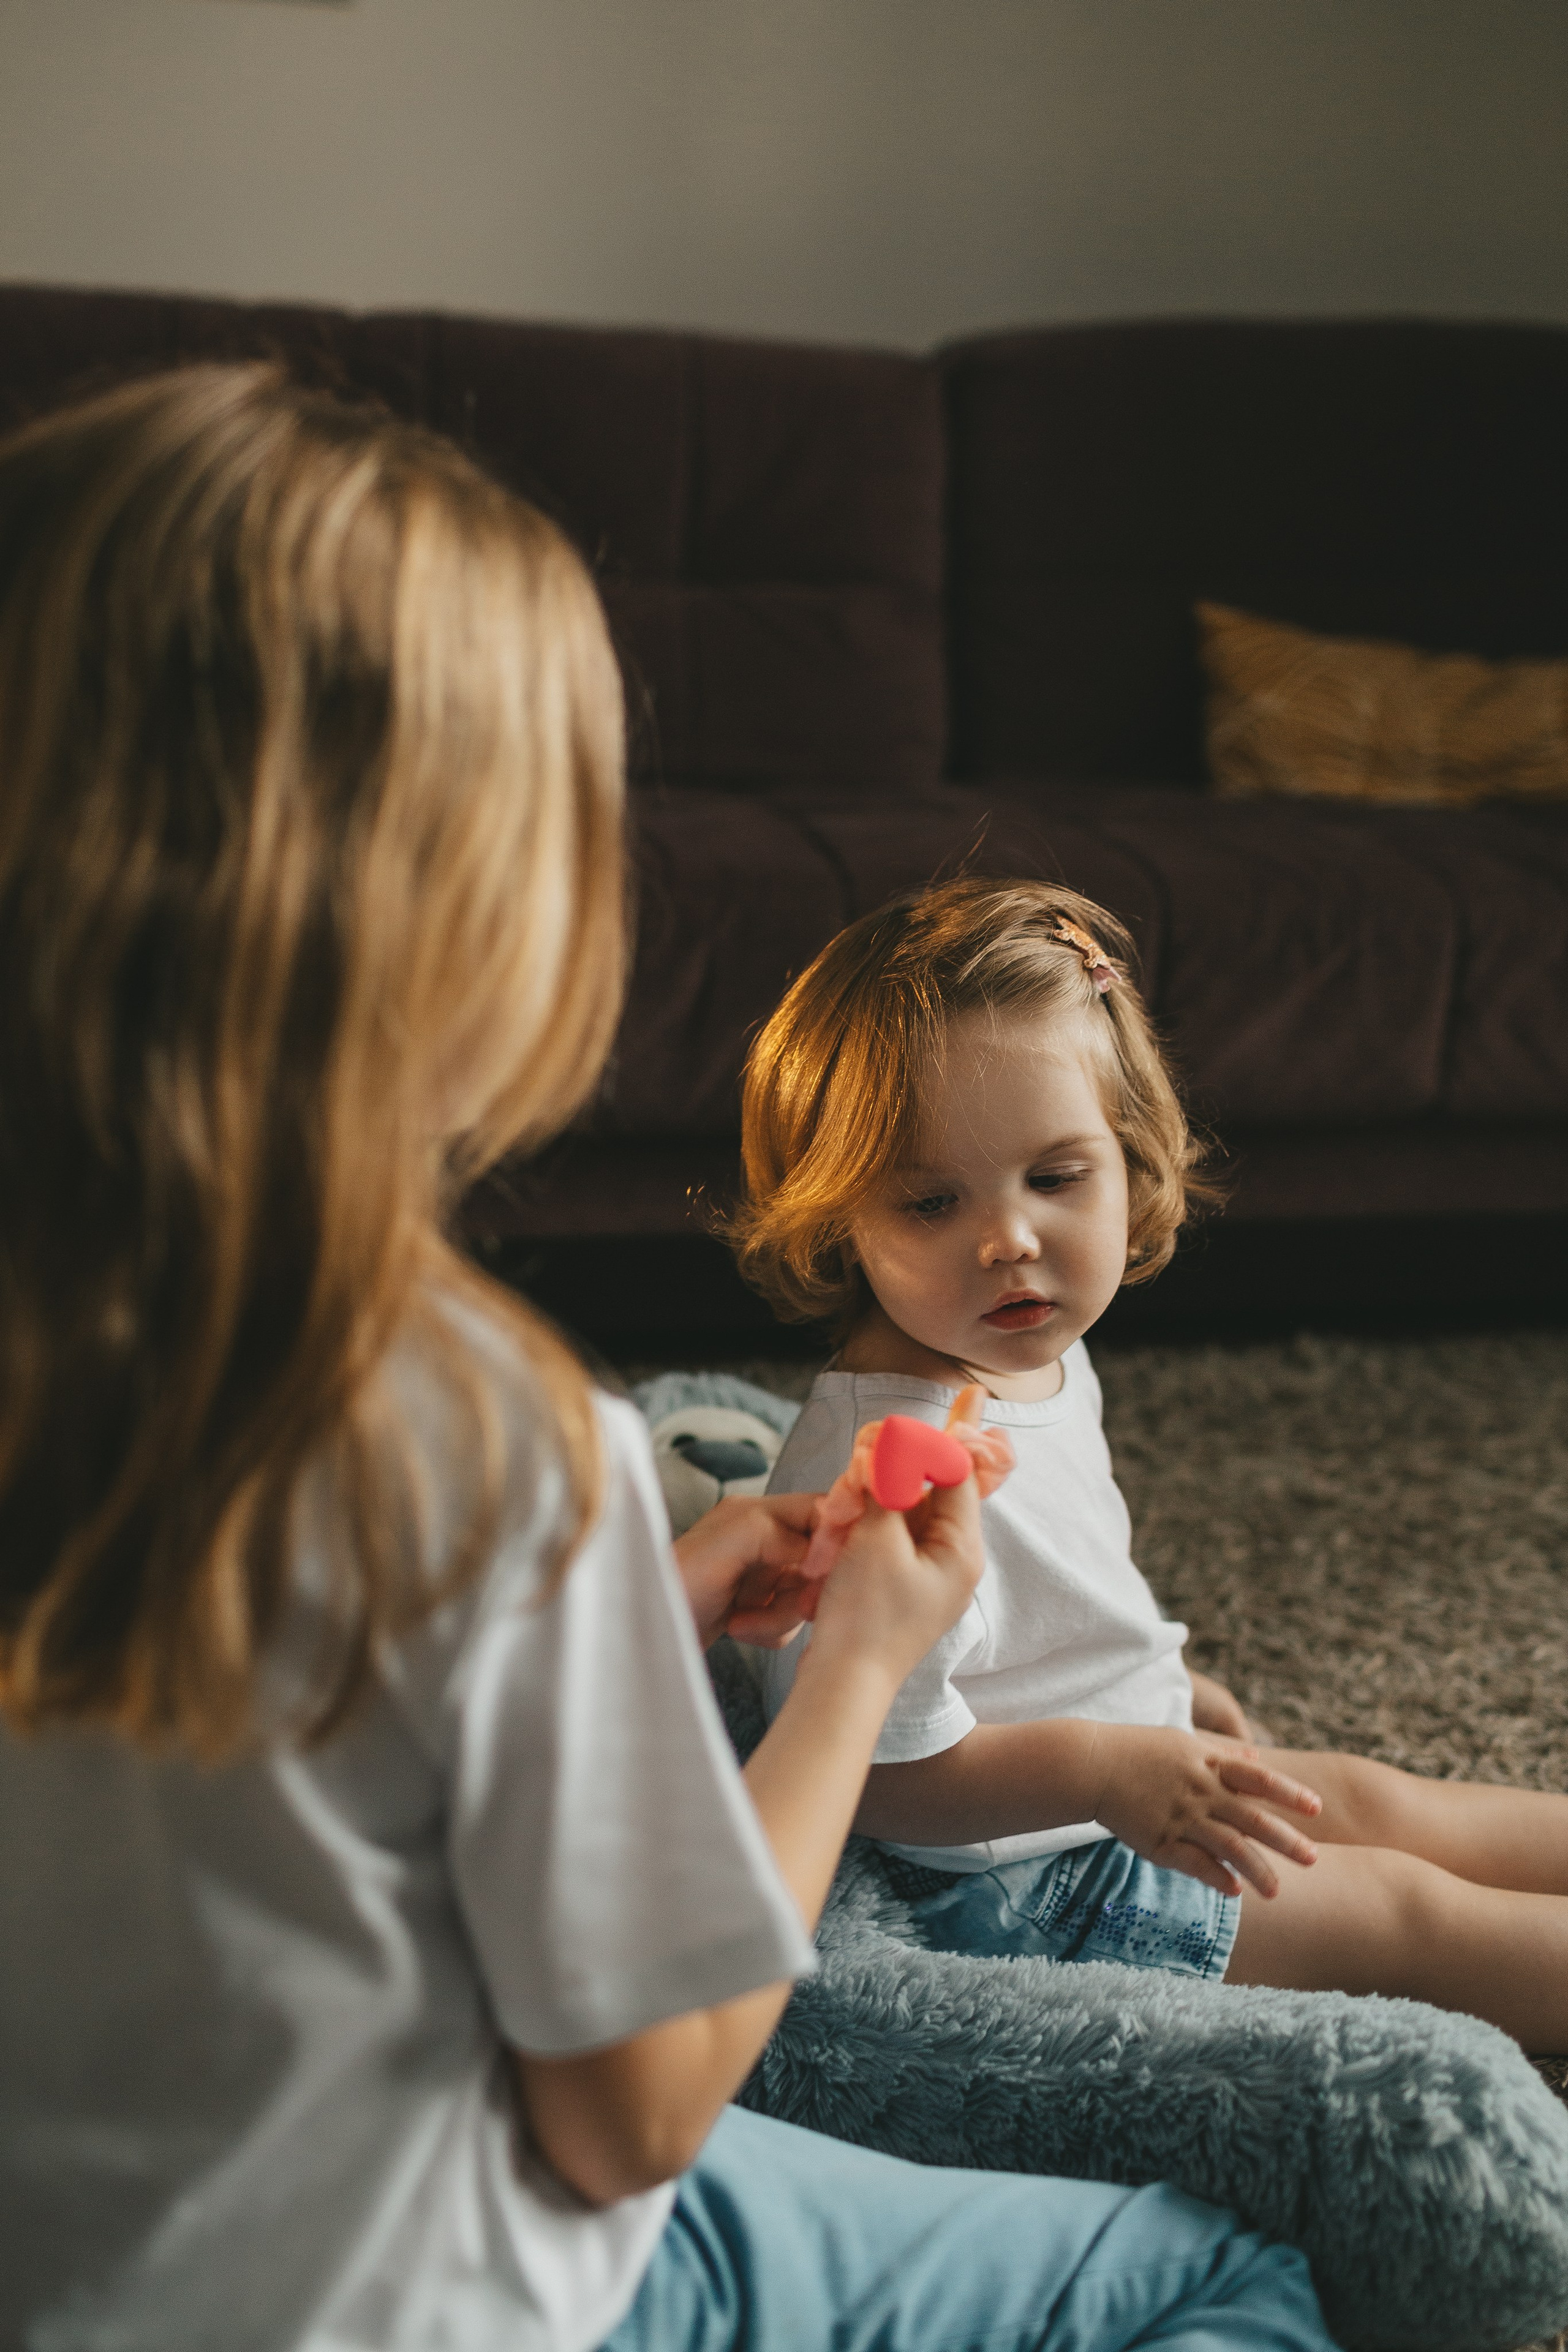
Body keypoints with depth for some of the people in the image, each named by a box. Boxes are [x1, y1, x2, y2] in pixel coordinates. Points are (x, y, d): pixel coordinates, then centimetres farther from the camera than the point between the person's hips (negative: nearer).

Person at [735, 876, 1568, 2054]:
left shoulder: (1038, 1361, -3)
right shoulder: (882, 1467, -35)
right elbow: (877, 1771, -32)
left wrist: (1162, 1690, 20)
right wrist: (1109, 1766, -37)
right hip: (1016, 1891, -9)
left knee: (1361, 1796, 21)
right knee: (1397, 1906, 2)